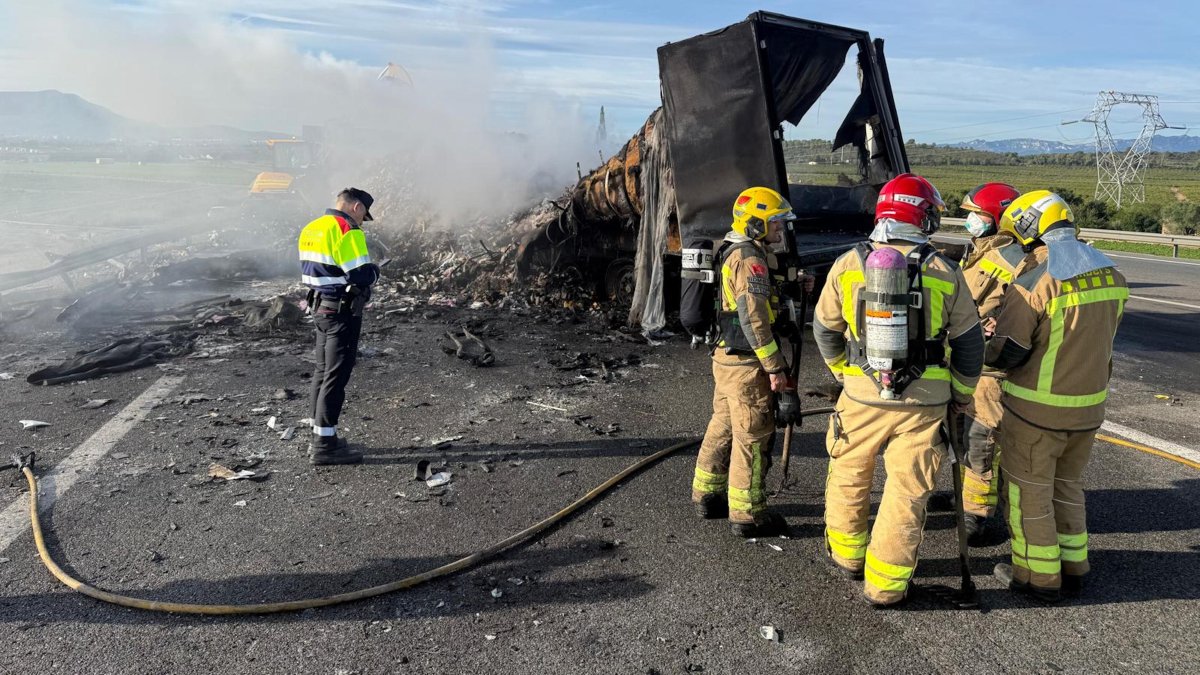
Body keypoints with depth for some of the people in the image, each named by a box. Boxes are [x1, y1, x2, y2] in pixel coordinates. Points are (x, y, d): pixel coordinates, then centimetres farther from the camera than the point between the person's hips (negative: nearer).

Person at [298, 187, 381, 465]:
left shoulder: (311, 229, 12)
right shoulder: (346, 230, -16)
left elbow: (310, 270, 17)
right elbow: (362, 275, -22)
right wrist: (375, 270, -1)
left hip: (321, 307, 9)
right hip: (342, 312, -9)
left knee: (323, 372, 16)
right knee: (336, 377, -4)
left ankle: (320, 437, 25)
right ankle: (325, 445, 2)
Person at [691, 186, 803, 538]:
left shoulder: (732, 253, 14)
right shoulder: (749, 259, -17)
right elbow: (754, 319, -23)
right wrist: (775, 368, -20)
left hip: (725, 357, 10)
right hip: (746, 364, -10)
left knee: (723, 426, 18)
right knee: (752, 435, -1)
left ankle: (707, 495, 30)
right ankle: (747, 514, 8)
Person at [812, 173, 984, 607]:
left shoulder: (849, 265, -3)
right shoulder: (945, 274, -3)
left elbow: (825, 330, 7)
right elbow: (969, 344, 3)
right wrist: (961, 395, 18)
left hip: (862, 396, 1)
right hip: (924, 403, 0)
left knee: (849, 476, 21)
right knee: (907, 491, 10)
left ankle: (847, 556, 38)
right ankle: (884, 584, 17)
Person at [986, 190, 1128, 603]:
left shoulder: (1033, 284, -23)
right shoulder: (1111, 275, 0)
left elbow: (1004, 355, -19)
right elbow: (1101, 338, 11)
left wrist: (985, 346, 1)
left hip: (1036, 410, -7)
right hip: (1088, 405, 7)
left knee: (1028, 492, 10)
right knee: (1066, 486, 23)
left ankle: (1039, 577, 22)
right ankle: (1072, 569, 34)